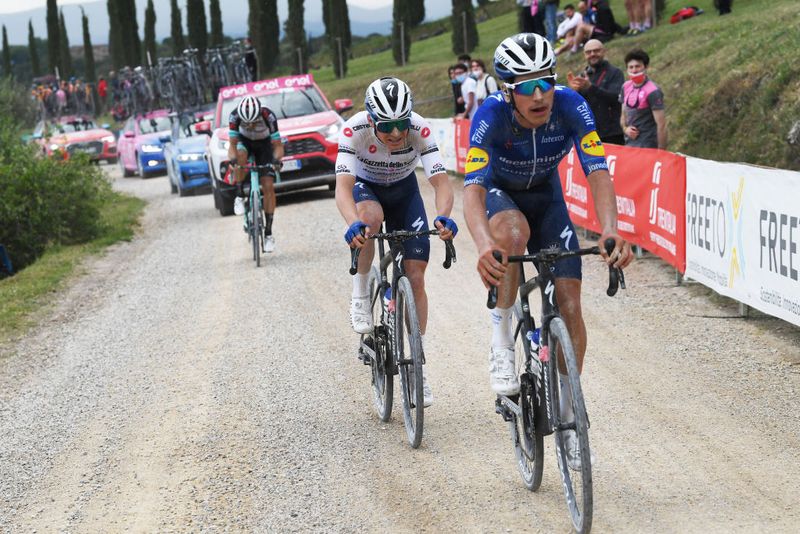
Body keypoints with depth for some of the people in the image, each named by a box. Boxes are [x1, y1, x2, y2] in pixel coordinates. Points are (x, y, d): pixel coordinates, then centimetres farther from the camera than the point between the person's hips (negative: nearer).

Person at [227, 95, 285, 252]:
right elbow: (233, 144, -27)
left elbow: (277, 145, -29)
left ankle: (268, 232, -5)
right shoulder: (235, 116, -31)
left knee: (268, 186, -12)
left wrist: (276, 159, -48)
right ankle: (240, 196, -16)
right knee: (240, 156, -37)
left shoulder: (268, 116, -34)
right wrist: (232, 159, -47)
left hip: (264, 144, -1)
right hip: (244, 141, 1)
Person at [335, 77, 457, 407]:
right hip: (365, 187, -1)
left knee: (415, 278, -7)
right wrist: (354, 224, -62)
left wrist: (443, 217, -58)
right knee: (371, 217, -39)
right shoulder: (355, 130, -34)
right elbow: (343, 186, -43)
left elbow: (441, 182, -38)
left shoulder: (419, 130, -32)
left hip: (404, 191, 1)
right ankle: (360, 295, -16)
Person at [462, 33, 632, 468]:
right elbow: (472, 189, -45)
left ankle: (565, 412, 10)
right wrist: (484, 245, -65)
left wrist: (610, 231, -54)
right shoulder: (491, 116, -35)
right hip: (498, 192, -2)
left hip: (546, 195, 3)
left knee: (569, 301, -8)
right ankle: (501, 340, -19)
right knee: (514, 232, -39)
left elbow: (597, 173, -35)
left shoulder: (570, 106, -29)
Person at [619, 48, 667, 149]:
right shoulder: (626, 87, 9)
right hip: (629, 145, 7)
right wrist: (625, 128, 0)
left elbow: (661, 125, -14)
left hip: (647, 147, -7)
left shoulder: (652, 91, -13)